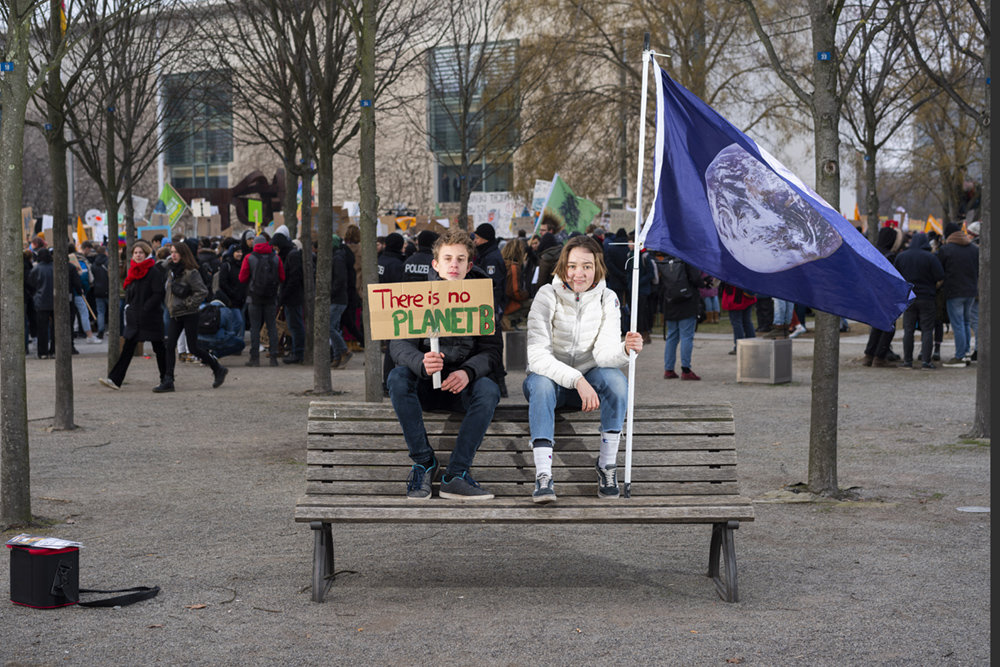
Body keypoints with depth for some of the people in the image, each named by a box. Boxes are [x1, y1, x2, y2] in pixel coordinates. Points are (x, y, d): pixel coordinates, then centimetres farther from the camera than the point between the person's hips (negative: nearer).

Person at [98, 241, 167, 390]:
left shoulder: (154, 271, -10)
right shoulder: (132, 271, 12)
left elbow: (159, 293, -15)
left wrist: (145, 308, -17)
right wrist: (128, 306, 7)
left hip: (151, 317, -6)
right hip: (134, 318, 6)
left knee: (159, 349, 5)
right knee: (127, 349, 1)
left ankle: (166, 380, 17)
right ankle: (115, 379, -4)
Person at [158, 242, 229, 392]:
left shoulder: (191, 272, -14)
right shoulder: (171, 270, 10)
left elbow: (203, 291, -20)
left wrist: (189, 304, -17)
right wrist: (170, 306, 12)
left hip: (188, 315, -7)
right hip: (175, 315, 7)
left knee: (193, 348, -2)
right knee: (170, 346, -1)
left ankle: (218, 369, 17)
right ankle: (167, 381, 0)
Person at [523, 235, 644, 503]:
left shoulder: (607, 299, -4)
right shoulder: (547, 296, -13)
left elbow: (603, 353, -15)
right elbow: (537, 356, -23)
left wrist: (626, 350, -39)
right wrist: (577, 380, -37)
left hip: (588, 380, 2)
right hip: (550, 377, -2)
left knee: (616, 379, -29)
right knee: (540, 383, -36)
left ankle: (607, 465, -20)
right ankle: (543, 476, -43)